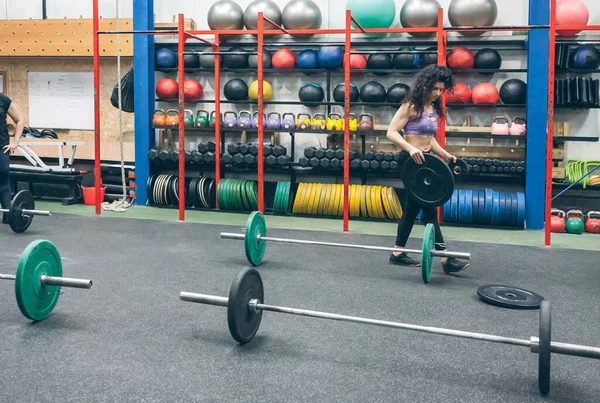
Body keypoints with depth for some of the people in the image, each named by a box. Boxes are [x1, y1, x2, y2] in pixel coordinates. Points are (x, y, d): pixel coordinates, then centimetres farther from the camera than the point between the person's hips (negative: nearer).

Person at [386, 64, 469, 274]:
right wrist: (411, 148, -31)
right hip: (411, 160, -9)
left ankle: (398, 253, 22)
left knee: (413, 208, 13)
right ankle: (445, 259, -8)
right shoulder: (411, 106, -12)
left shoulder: (434, 108, 12)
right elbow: (391, 132, -17)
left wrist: (447, 155, 11)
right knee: (429, 209, -9)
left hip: (424, 160, 9)